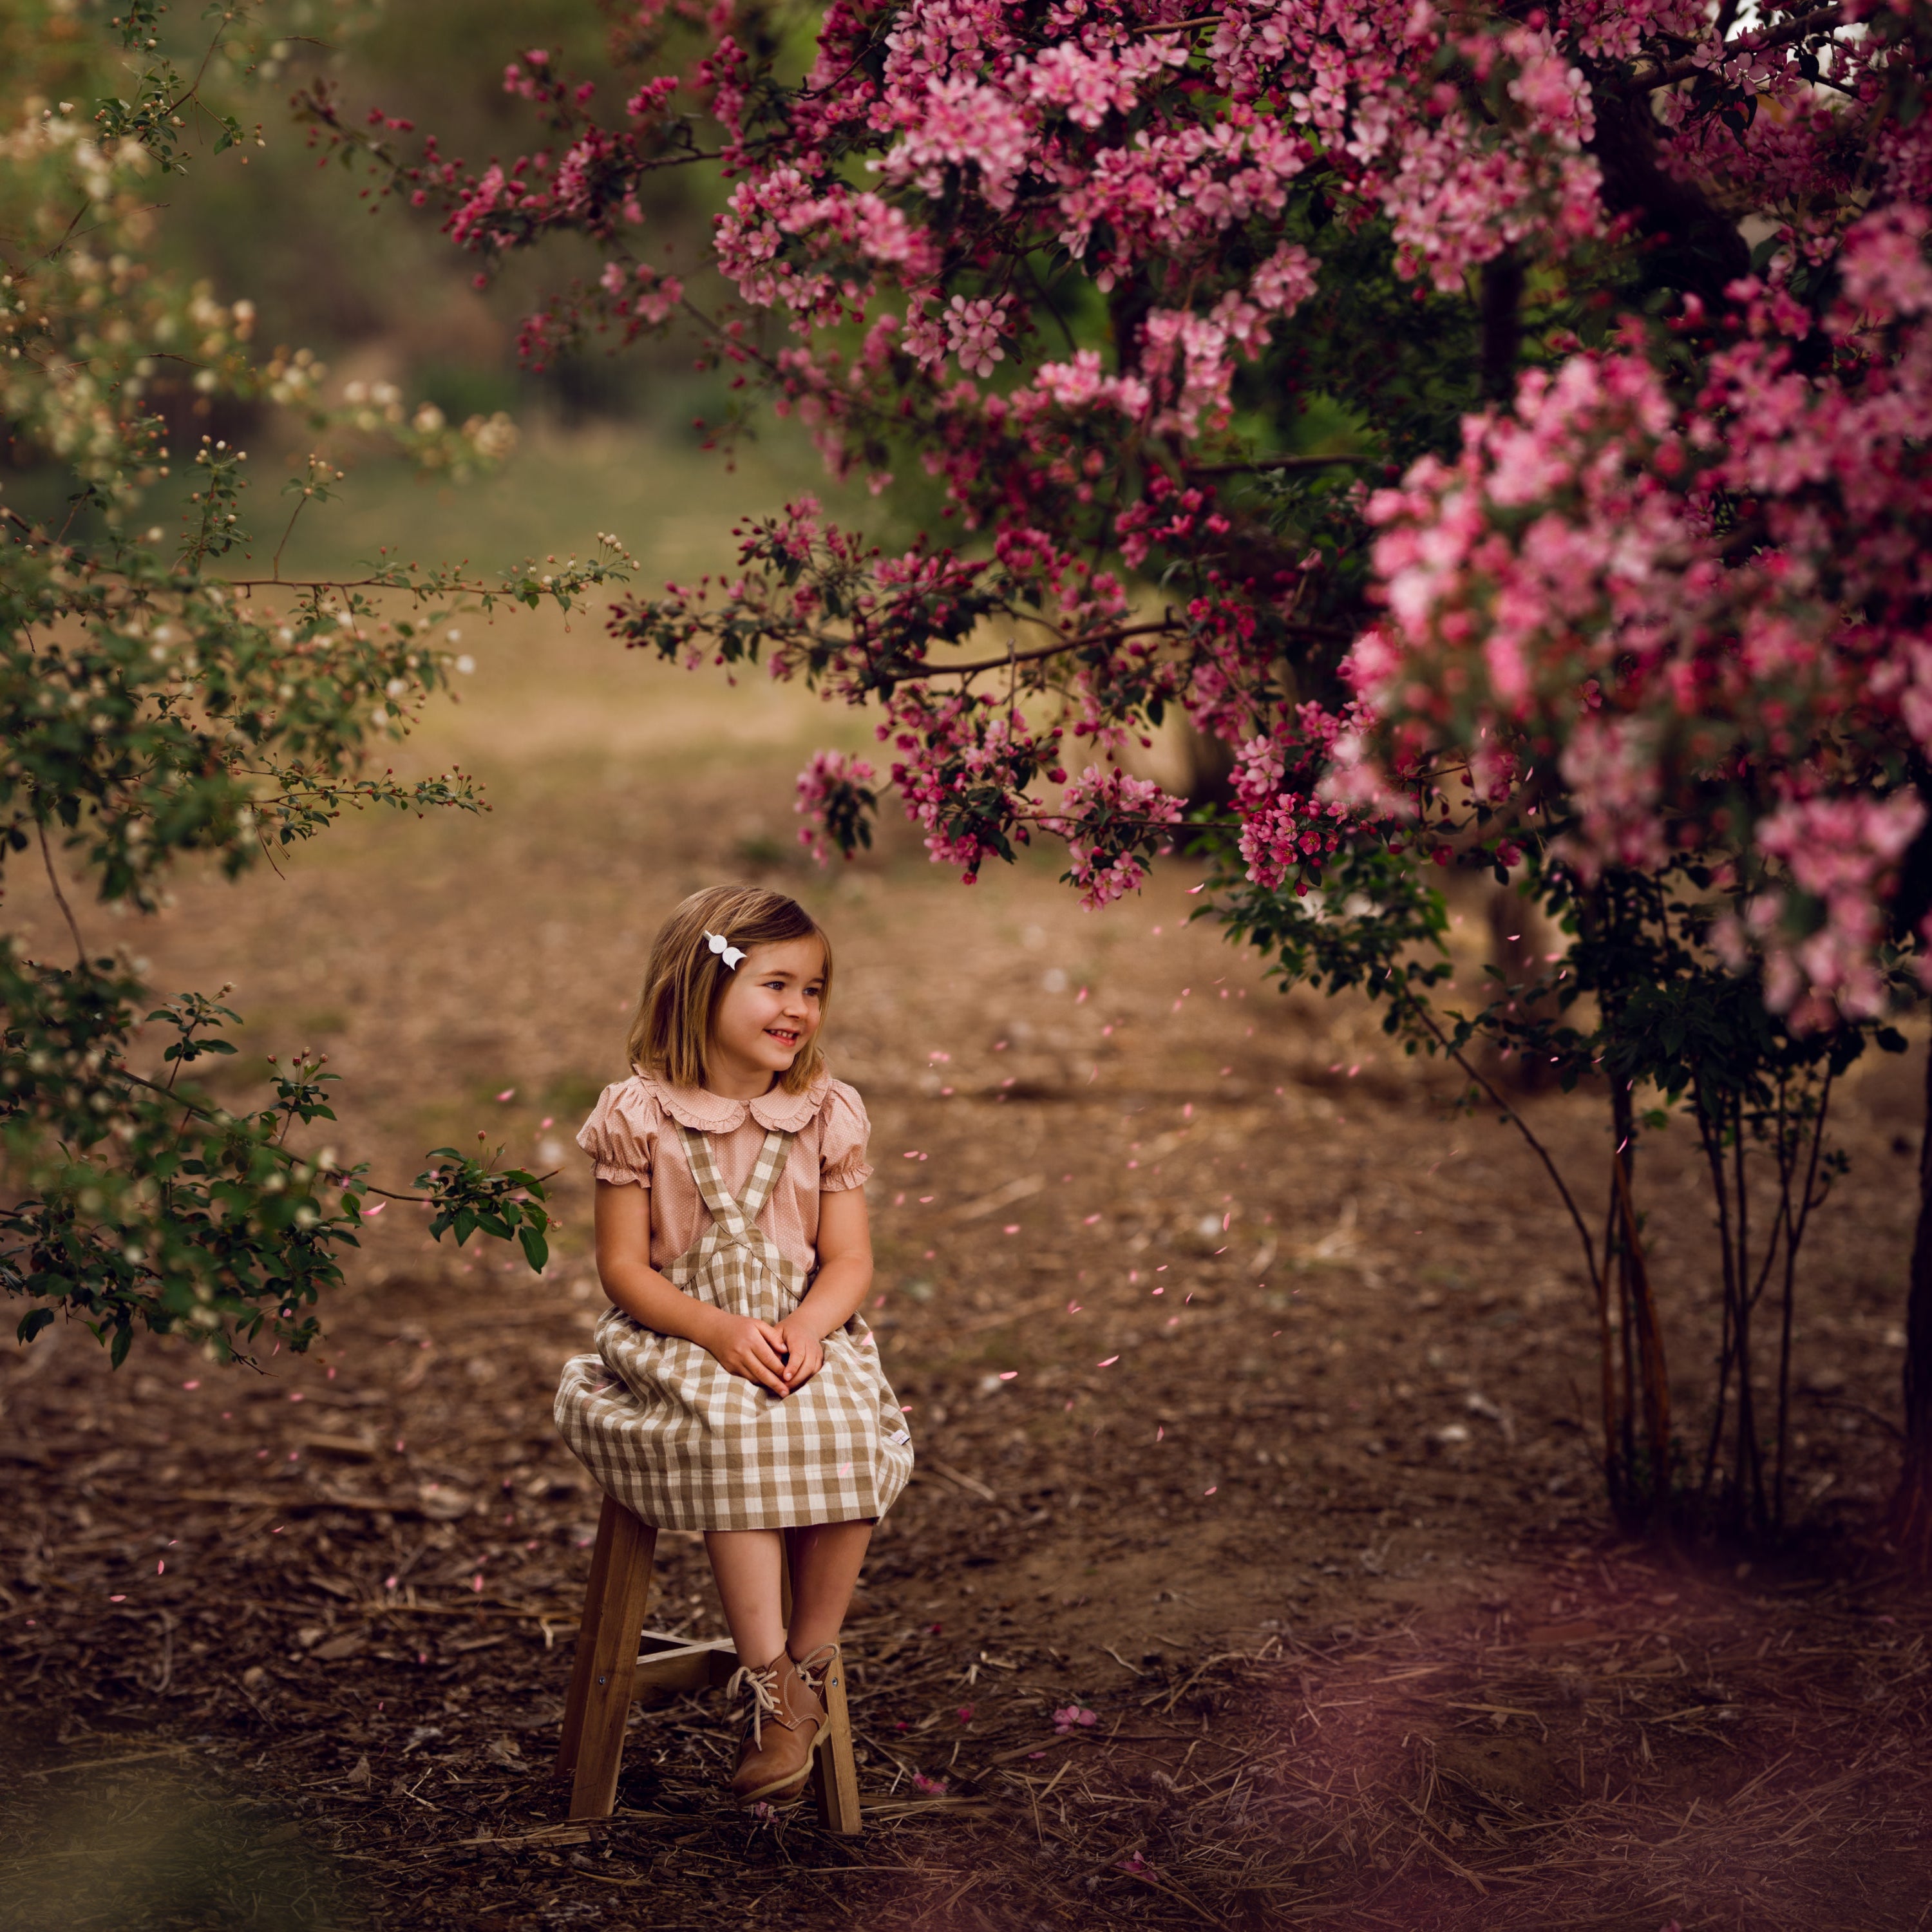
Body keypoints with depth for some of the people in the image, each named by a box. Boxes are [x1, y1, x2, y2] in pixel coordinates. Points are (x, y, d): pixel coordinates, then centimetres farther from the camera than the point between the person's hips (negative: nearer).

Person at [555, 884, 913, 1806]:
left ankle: (809, 1667, -13)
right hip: (677, 1340, -3)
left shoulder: (826, 1114, 6)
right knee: (735, 1433, -34)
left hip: (799, 1332, 3)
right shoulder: (639, 1115, -3)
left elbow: (849, 1259, 5)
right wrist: (720, 1330, -19)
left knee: (850, 1429, -29)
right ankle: (772, 1686, -28)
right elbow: (623, 1267, -4)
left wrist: (807, 1327, -17)